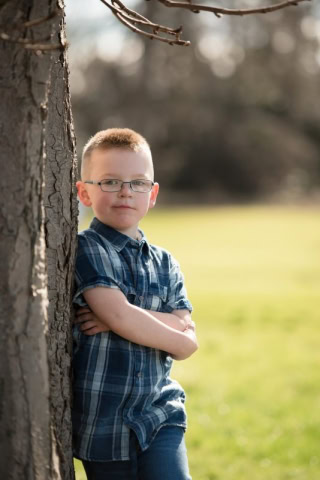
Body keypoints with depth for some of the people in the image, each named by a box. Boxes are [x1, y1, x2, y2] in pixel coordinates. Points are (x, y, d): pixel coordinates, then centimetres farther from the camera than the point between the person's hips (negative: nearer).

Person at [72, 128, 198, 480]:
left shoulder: (164, 263, 10)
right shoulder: (85, 249, -7)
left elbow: (187, 336, -1)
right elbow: (119, 316, -19)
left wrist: (122, 318, -15)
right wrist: (178, 337, -5)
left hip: (160, 414, 4)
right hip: (102, 422, -4)